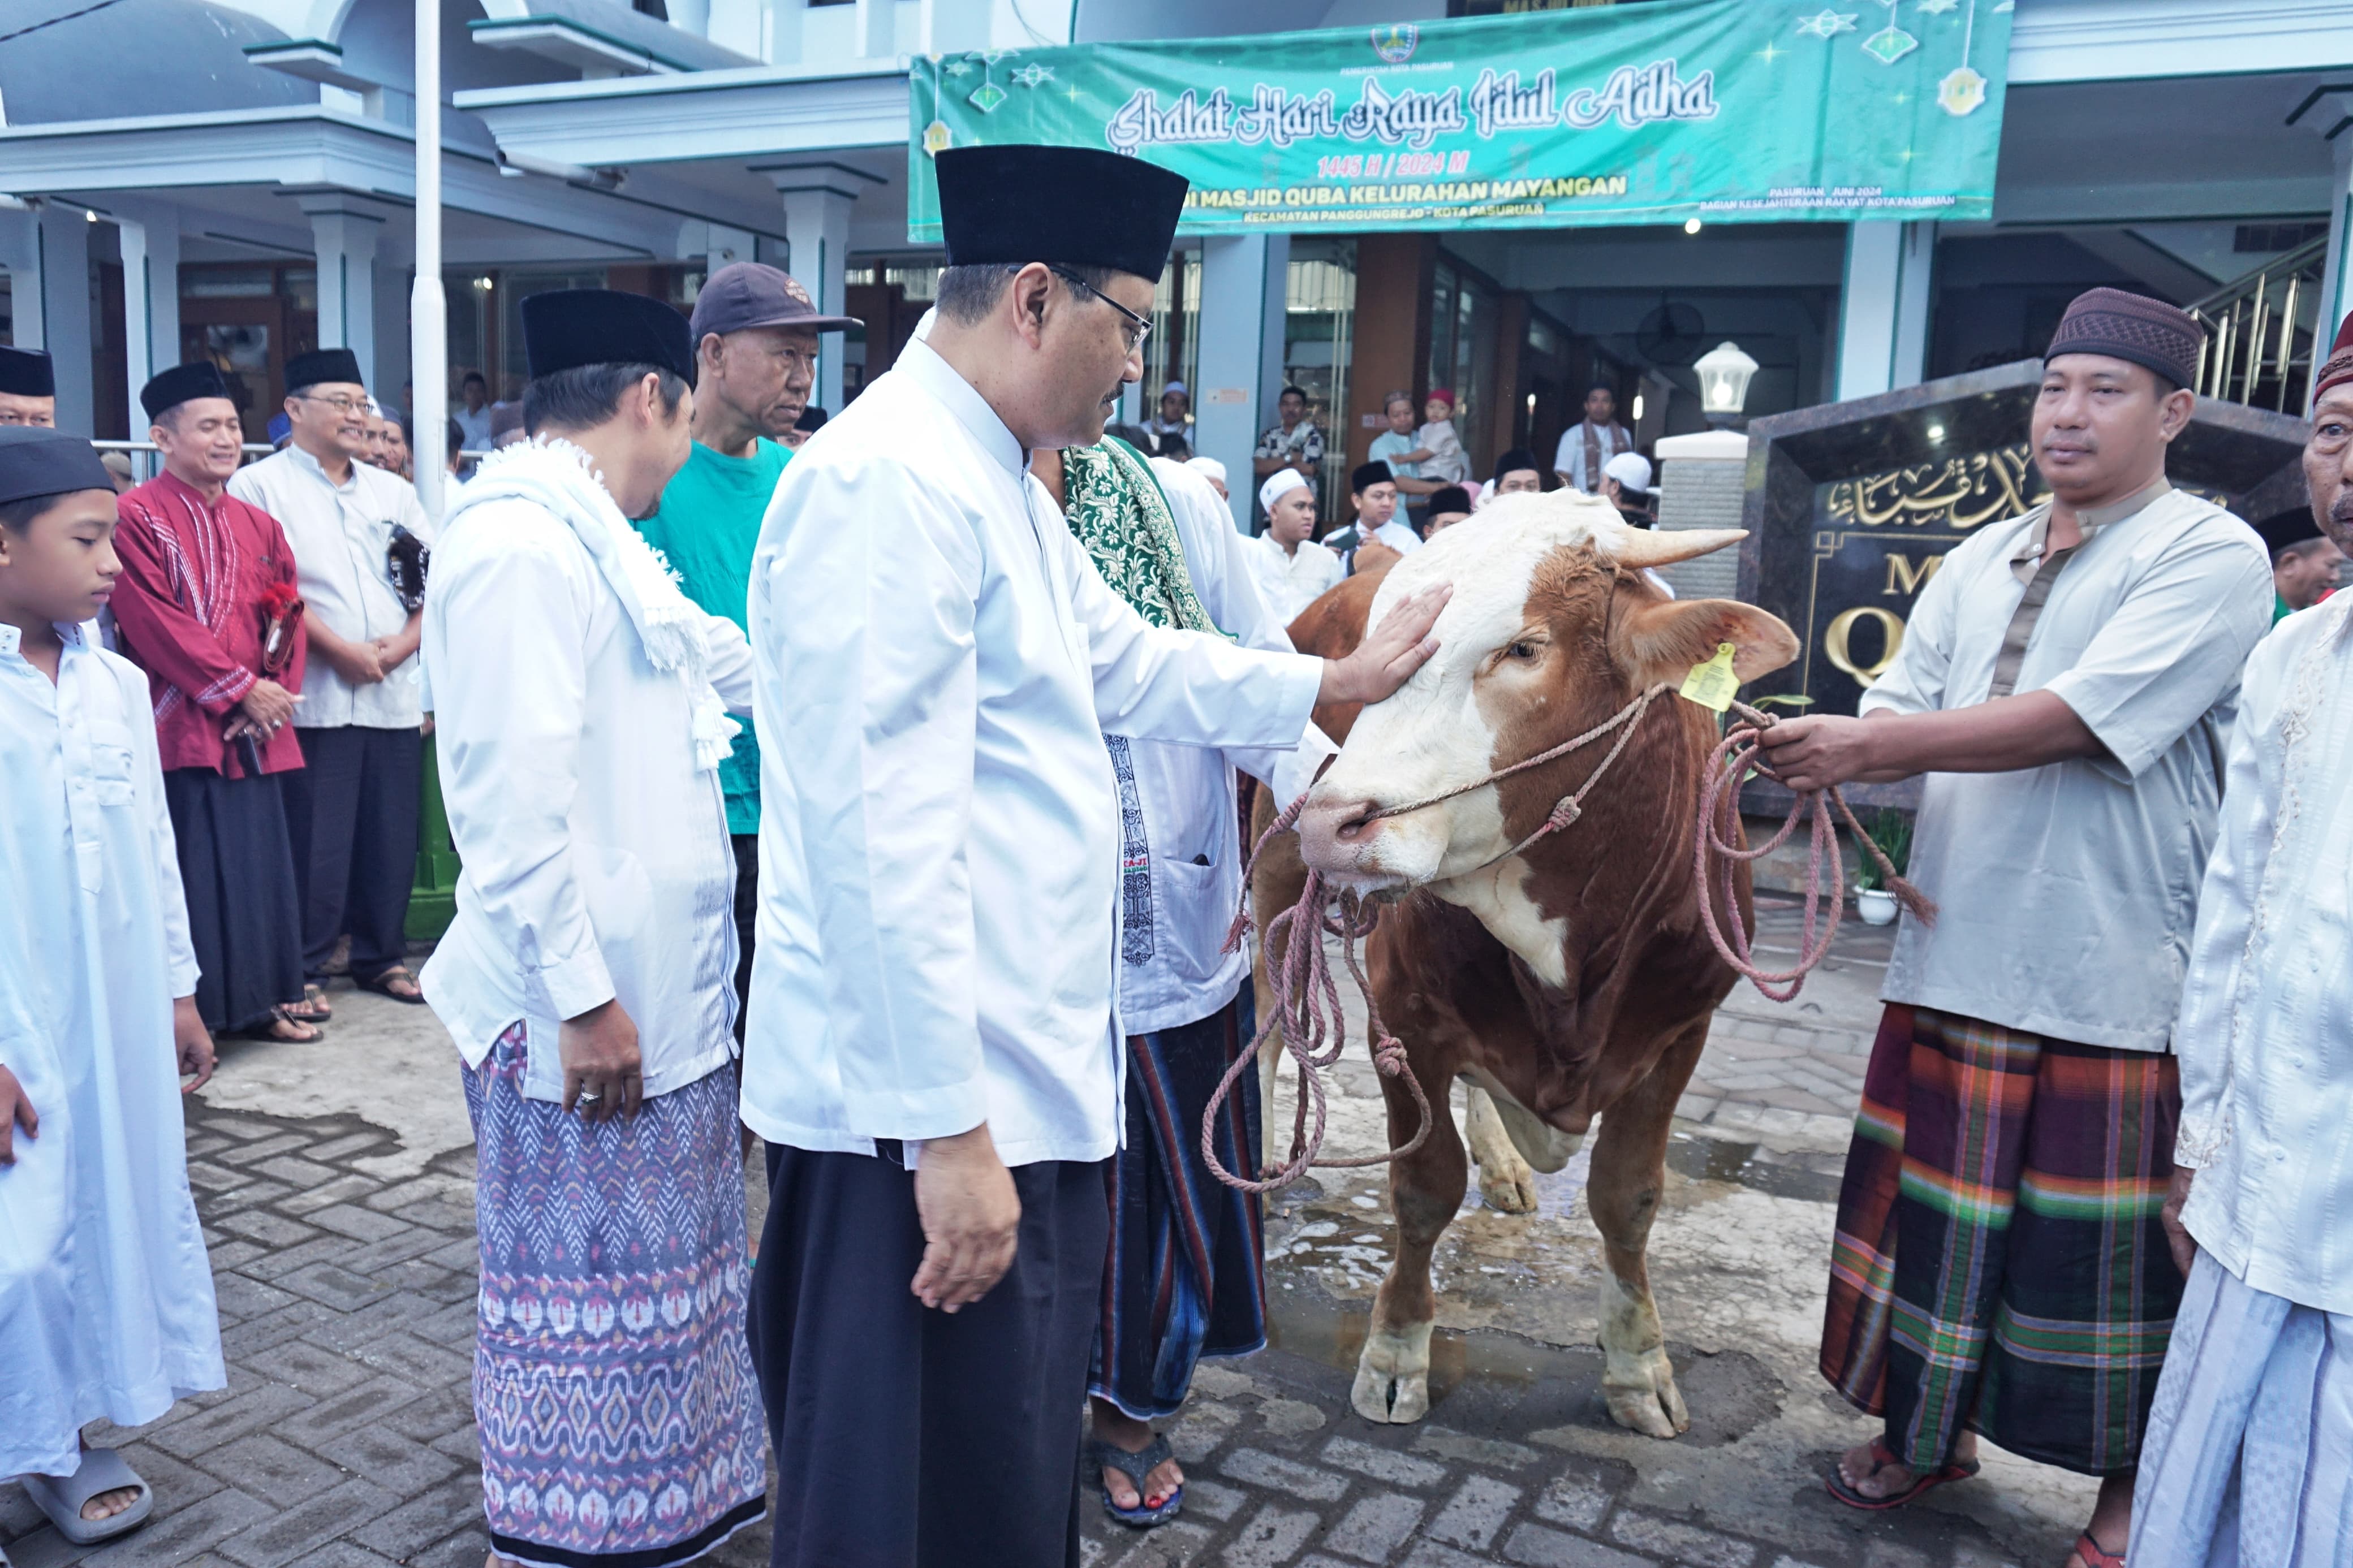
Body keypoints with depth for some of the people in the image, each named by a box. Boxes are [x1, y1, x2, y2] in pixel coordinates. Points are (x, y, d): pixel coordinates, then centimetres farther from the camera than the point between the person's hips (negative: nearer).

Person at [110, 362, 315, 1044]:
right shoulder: (136, 517, -5)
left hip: (258, 732, 6)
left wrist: (278, 693, -4)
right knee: (194, 875, -4)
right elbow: (156, 624, -13)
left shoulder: (259, 526, 16)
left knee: (261, 864, 10)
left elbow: (291, 619, 12)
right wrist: (243, 688, -14)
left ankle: (261, 999, 21)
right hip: (182, 728, -6)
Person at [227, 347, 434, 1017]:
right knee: (314, 840, -3)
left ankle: (382, 956, 21)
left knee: (392, 835, 8)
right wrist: (341, 650, -13)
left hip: (395, 691, 5)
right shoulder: (261, 485, 2)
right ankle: (303, 969, 8)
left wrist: (401, 645, -3)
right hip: (314, 693, -5)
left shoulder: (393, 492, 18)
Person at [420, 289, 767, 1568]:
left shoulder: (594, 541, 16)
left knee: (656, 1261, 20)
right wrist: (579, 996, -21)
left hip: (662, 983, 10)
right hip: (584, 1010, -10)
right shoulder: (519, 542, -17)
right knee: (580, 1283, 4)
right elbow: (513, 800, -22)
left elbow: (722, 659, 29)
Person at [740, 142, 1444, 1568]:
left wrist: (1336, 687, 26)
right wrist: (947, 1130, -23)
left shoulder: (997, 478, 14)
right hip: (926, 1110, -10)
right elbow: (881, 837, -24)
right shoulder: (891, 484, -19)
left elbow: (1129, 664, 25)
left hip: (1020, 1084, 10)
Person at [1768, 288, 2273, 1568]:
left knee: (2103, 1244, 6)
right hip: (1951, 951, 6)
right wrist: (1822, 757, -14)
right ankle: (1930, 1429, 34)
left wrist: (1867, 743, -23)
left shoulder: (2210, 557, -6)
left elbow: (2072, 720, -19)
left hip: (2113, 977, -5)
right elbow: (1905, 720, 9)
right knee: (1935, 1200, 14)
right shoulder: (1978, 563, 14)